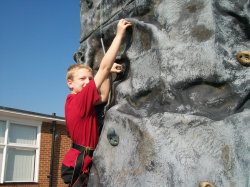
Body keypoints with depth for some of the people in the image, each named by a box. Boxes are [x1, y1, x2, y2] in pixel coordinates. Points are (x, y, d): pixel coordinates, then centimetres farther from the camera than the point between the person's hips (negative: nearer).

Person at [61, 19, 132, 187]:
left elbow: (103, 97, 9)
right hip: (78, 166, -9)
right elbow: (104, 67, -20)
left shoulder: (74, 100, 6)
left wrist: (108, 72, 3)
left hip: (77, 164, 9)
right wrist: (119, 35, -16)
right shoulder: (80, 98, -17)